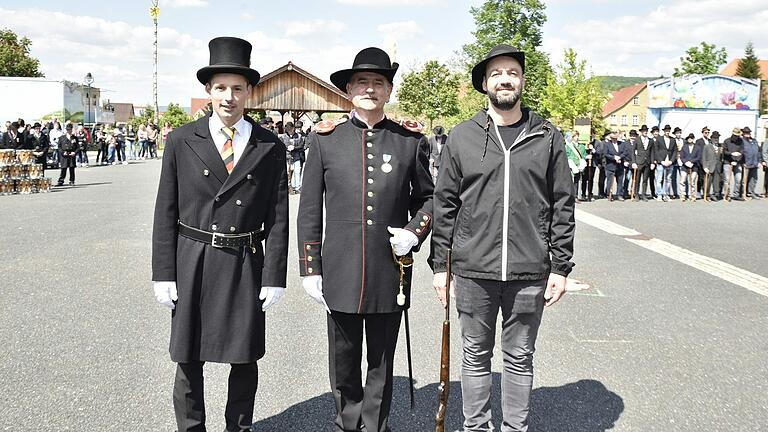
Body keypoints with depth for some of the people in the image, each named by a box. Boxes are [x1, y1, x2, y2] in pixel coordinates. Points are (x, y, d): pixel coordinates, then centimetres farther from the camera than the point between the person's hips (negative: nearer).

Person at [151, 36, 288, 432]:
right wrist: (163, 274, -3)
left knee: (245, 360, 11)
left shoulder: (270, 147, 0)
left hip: (246, 265, 0)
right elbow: (165, 212, 1)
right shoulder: (182, 141, 0)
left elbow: (278, 216, -1)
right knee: (189, 360, 11)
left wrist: (274, 277, -5)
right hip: (191, 264, 0)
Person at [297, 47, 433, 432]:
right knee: (343, 363, 13)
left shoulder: (411, 141, 3)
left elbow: (427, 196, 14)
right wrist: (309, 268, 0)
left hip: (390, 271, 0)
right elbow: (309, 211, 3)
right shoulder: (325, 140, 2)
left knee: (382, 364, 13)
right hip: (341, 272, 0)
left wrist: (415, 232, -5)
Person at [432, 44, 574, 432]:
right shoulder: (462, 137, 2)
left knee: (520, 358, 12)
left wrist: (560, 266, 0)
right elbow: (444, 205, 4)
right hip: (473, 271, 0)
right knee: (475, 357, 12)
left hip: (529, 273, 0)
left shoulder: (548, 138, 3)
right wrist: (440, 265, 2)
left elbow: (563, 206, 4)